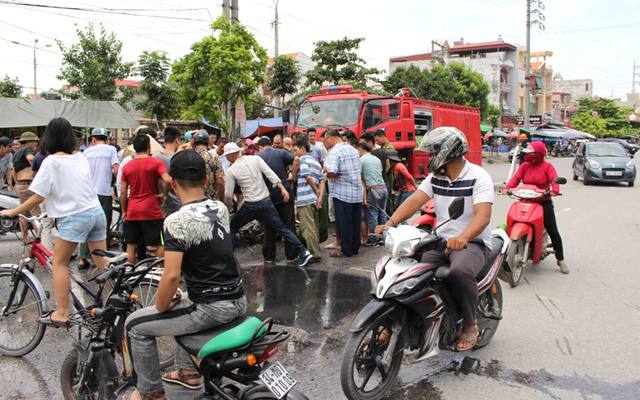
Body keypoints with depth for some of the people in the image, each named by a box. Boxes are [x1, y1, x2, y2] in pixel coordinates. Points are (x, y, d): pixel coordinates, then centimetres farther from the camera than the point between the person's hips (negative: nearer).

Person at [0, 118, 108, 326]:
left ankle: (62, 313, 8)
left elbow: (38, 197, -9)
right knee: (103, 262, 12)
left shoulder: (52, 161, -9)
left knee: (59, 263, 7)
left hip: (75, 216, -6)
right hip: (96, 212, 6)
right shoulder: (80, 157, 10)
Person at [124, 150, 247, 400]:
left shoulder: (177, 222, -19)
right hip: (238, 301, 8)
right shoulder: (221, 209, 4)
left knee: (136, 326, 9)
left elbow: (171, 276, -22)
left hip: (211, 309, -8)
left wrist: (161, 307, -4)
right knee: (182, 303, 35)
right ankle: (188, 371, 44)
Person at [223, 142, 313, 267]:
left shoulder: (230, 171, -3)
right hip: (266, 202, 3)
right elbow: (270, 174, -6)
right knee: (282, 229, 7)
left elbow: (229, 194, 1)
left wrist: (228, 205, 20)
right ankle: (303, 252, 0)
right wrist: (282, 188, -8)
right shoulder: (255, 159, 3)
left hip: (249, 206, -3)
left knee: (232, 228, 19)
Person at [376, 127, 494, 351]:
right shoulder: (436, 176, 9)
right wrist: (391, 223, -19)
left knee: (459, 272, -35)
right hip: (441, 240, 6)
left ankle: (470, 324, -8)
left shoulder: (478, 177, -11)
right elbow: (415, 200, -3)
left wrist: (462, 238, -43)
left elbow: (483, 215, -24)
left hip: (473, 242, -6)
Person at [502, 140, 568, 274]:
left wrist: (554, 190, -33)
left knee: (553, 231, -3)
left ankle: (561, 260, 10)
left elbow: (554, 179, -12)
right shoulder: (525, 166, 11)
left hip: (544, 203, -2)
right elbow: (516, 178, -1)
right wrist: (507, 188, -20)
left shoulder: (547, 166, 2)